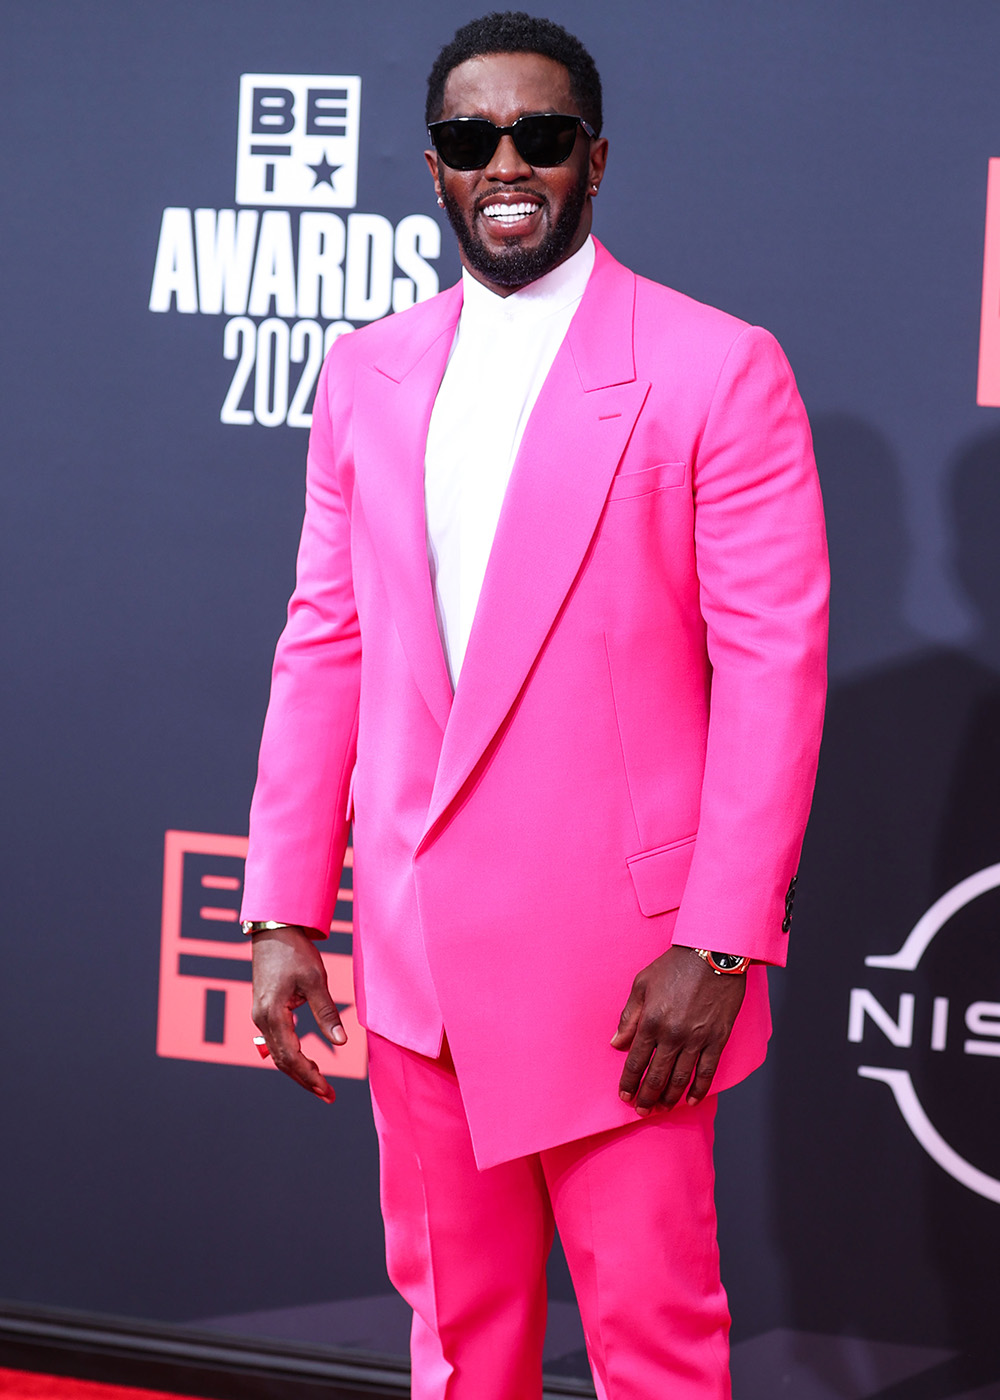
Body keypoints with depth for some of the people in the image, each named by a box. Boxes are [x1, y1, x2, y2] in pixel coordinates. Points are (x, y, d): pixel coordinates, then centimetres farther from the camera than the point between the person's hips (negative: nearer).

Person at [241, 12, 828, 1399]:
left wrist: (719, 946, -14)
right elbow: (323, 644, 11)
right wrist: (284, 909, 6)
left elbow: (774, 665, -8)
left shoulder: (719, 372, -5)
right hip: (416, 949, 5)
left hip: (618, 957, -4)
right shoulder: (367, 375, 10)